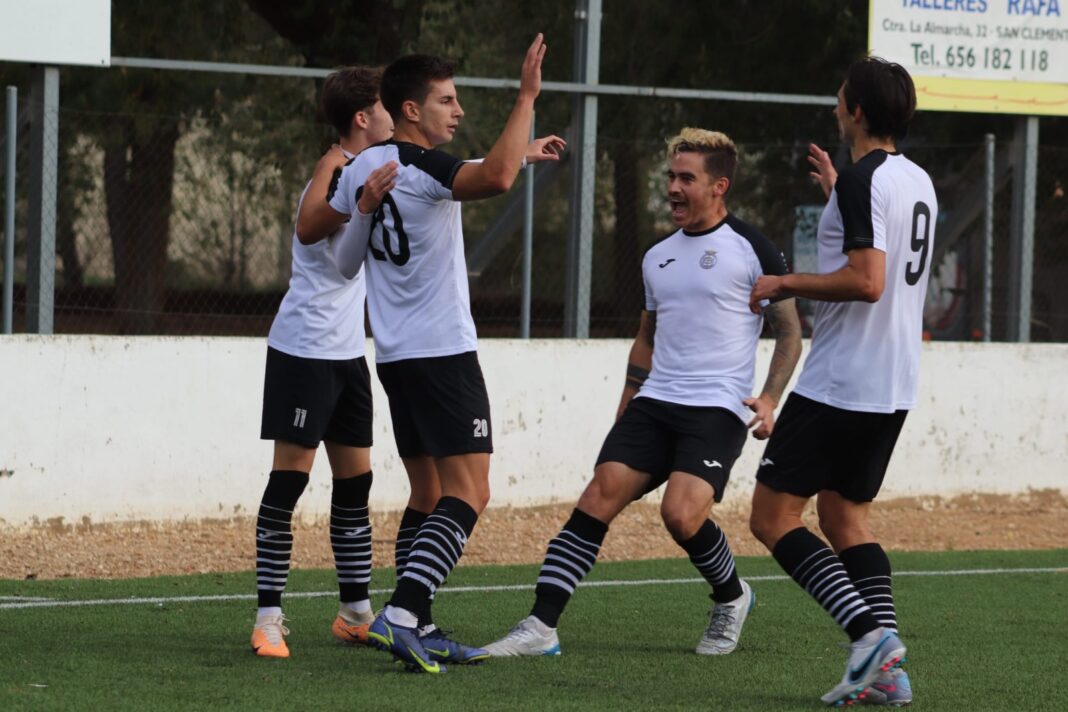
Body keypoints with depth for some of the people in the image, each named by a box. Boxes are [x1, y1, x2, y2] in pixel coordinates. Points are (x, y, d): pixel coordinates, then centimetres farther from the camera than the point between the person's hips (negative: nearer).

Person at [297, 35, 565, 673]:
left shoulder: (364, 168, 10)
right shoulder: (423, 166, -14)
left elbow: (311, 225, 25)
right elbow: (495, 178, -33)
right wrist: (527, 98, -26)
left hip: (394, 356, 9)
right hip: (443, 352, -9)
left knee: (432, 496, 13)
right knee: (469, 493, -11)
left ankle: (419, 629, 9)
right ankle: (401, 614, -23)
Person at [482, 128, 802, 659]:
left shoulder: (751, 250, -2)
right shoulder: (658, 257, 17)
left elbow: (789, 332, 1)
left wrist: (769, 398, -12)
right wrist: (624, 410, 21)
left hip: (717, 410, -6)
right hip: (653, 403, 6)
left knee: (681, 513, -23)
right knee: (599, 496, -11)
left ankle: (731, 597, 9)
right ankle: (540, 626, -14)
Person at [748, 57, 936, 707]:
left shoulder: (862, 179, -15)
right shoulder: (918, 182, 13)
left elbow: (867, 282, -24)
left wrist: (784, 283, -12)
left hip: (838, 382, -9)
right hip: (894, 385, 9)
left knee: (773, 516, -3)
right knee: (846, 519, 14)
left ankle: (869, 630, -18)